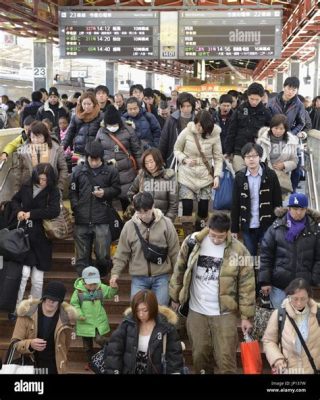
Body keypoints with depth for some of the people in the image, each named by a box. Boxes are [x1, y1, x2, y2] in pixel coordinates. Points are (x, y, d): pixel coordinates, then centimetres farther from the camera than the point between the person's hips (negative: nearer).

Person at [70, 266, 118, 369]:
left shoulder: (101, 288, -7)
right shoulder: (79, 290, -13)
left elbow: (110, 293, 7)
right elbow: (74, 304, -4)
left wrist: (114, 288, -14)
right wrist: (79, 314, -16)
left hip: (99, 321, -1)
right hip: (85, 322, 1)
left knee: (99, 339, -16)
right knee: (87, 345, 13)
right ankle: (91, 362, 32)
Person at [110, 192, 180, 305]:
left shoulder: (166, 223, -6)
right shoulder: (129, 226, -3)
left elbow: (174, 251, 1)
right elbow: (122, 253, 4)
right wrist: (115, 272, -5)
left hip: (161, 277, -1)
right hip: (139, 278, 1)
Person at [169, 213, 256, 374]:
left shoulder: (238, 250, -10)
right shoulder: (192, 242, -5)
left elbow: (246, 285, -6)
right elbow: (179, 270, 7)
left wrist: (246, 316, -6)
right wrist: (175, 297, 12)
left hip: (225, 313, -2)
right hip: (196, 312, 3)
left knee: (226, 358, 0)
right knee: (200, 355, 14)